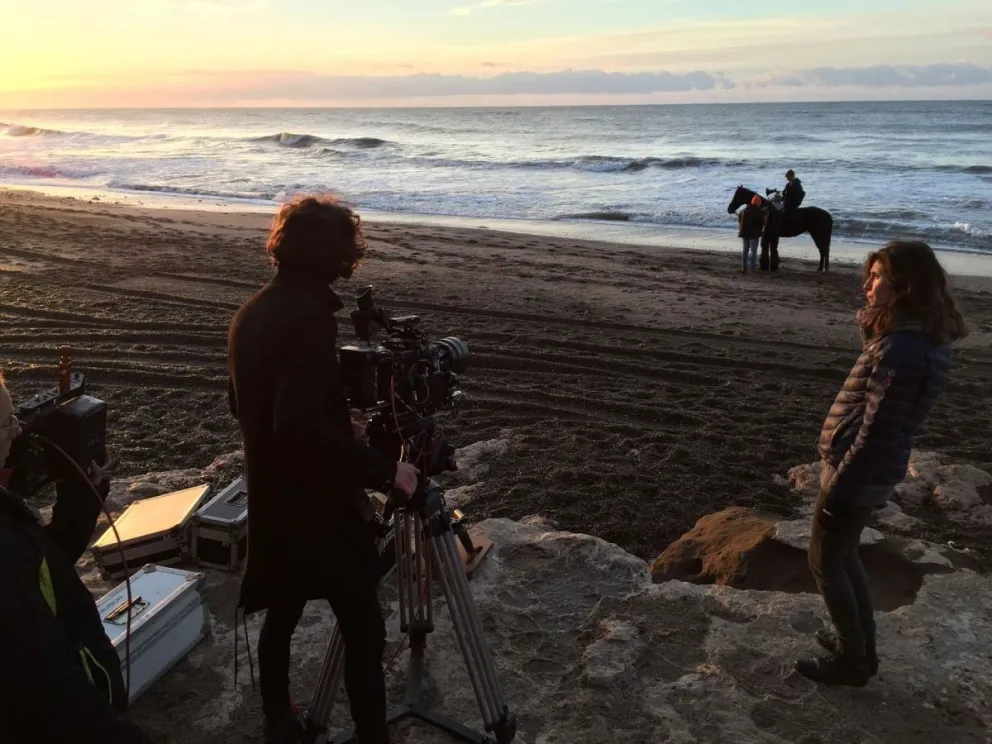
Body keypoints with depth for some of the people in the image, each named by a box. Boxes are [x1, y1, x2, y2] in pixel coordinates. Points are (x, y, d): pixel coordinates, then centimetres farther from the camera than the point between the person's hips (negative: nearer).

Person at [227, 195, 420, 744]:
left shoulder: (251, 311, 6)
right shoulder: (309, 315, -22)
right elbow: (301, 426, -31)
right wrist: (383, 471, -25)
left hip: (272, 500, 9)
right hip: (319, 503, -9)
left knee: (282, 612, 22)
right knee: (363, 630, 0)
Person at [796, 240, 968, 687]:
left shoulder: (902, 350, -26)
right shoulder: (923, 338, 5)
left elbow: (876, 431, -25)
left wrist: (839, 487, -16)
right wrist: (872, 325, 0)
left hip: (857, 474, -9)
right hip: (871, 474, 9)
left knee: (825, 562, 7)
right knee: (844, 555, 23)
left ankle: (851, 660, 21)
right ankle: (860, 645, 36)